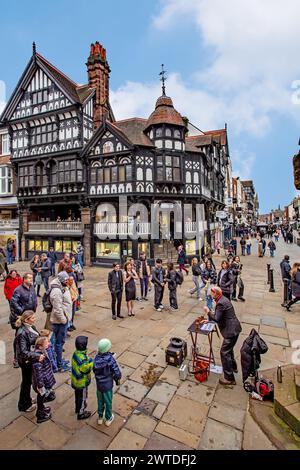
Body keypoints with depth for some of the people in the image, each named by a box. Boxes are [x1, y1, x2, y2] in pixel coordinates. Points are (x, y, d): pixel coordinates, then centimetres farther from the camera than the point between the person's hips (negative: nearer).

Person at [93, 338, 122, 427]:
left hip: (99, 384, 3)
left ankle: (100, 418, 46)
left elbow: (95, 370, -7)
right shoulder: (110, 359, -31)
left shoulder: (97, 358, -19)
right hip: (108, 385, -3)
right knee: (108, 402, 22)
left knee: (100, 401, 27)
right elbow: (117, 373, -26)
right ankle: (108, 419, 42)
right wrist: (117, 378, -4)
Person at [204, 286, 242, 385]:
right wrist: (209, 319, 14)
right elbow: (219, 316, 17)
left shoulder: (220, 303, -24)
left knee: (224, 352, -1)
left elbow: (216, 319, -26)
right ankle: (233, 367, 48)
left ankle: (229, 378, 9)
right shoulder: (223, 299, 7)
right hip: (234, 328, 11)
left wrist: (208, 311, -14)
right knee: (228, 349, 28)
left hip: (231, 331, -11)